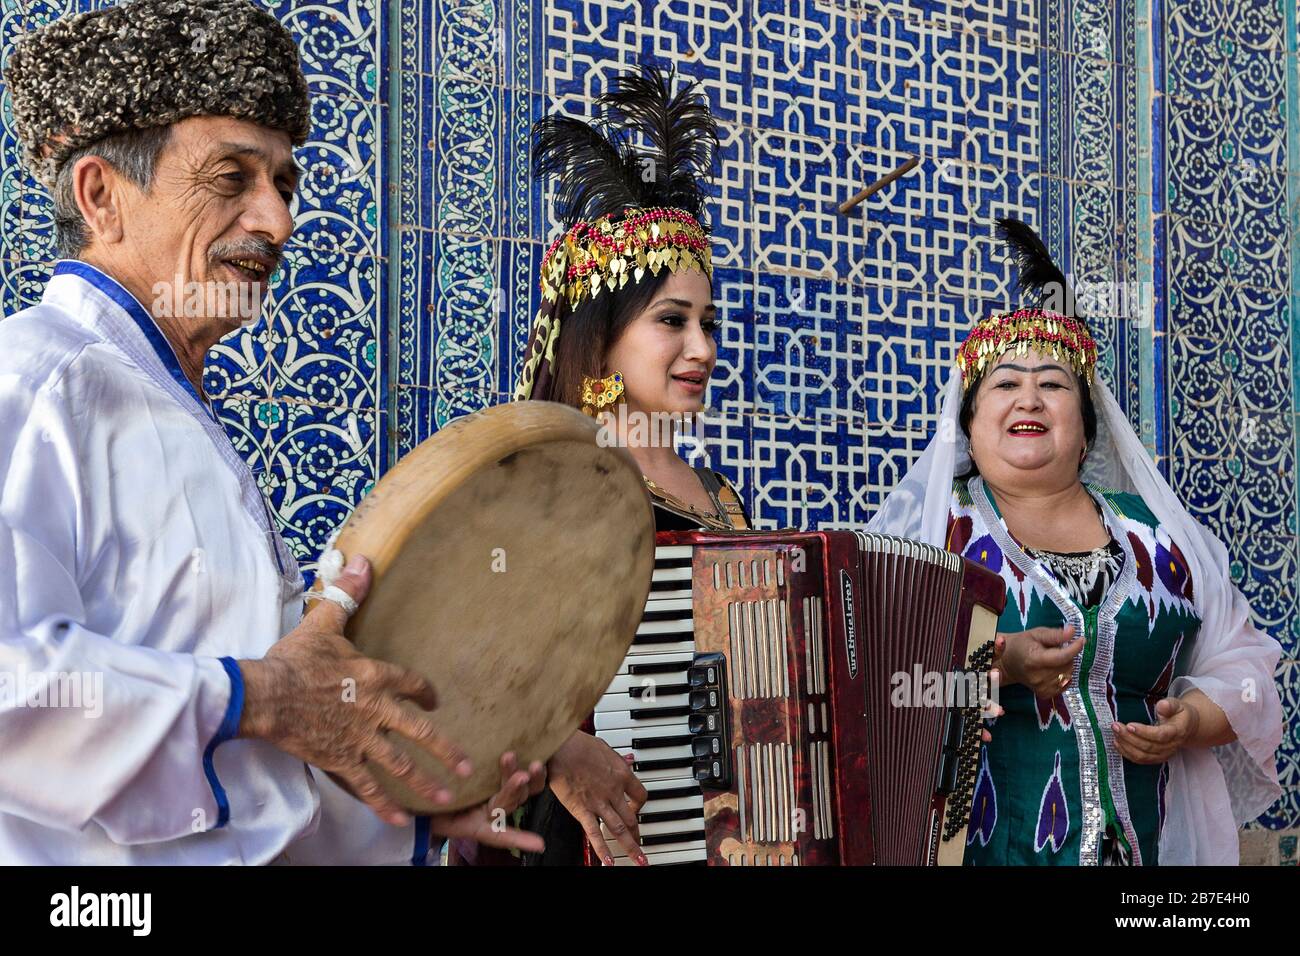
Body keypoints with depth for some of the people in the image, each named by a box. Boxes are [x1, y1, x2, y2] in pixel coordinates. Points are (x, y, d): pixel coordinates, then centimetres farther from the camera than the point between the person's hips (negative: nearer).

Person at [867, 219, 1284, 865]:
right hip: (976, 843, -3)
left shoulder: (1153, 533, 8)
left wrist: (1190, 721, -8)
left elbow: (1237, 662, 11)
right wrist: (998, 664, -25)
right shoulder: (931, 525, -2)